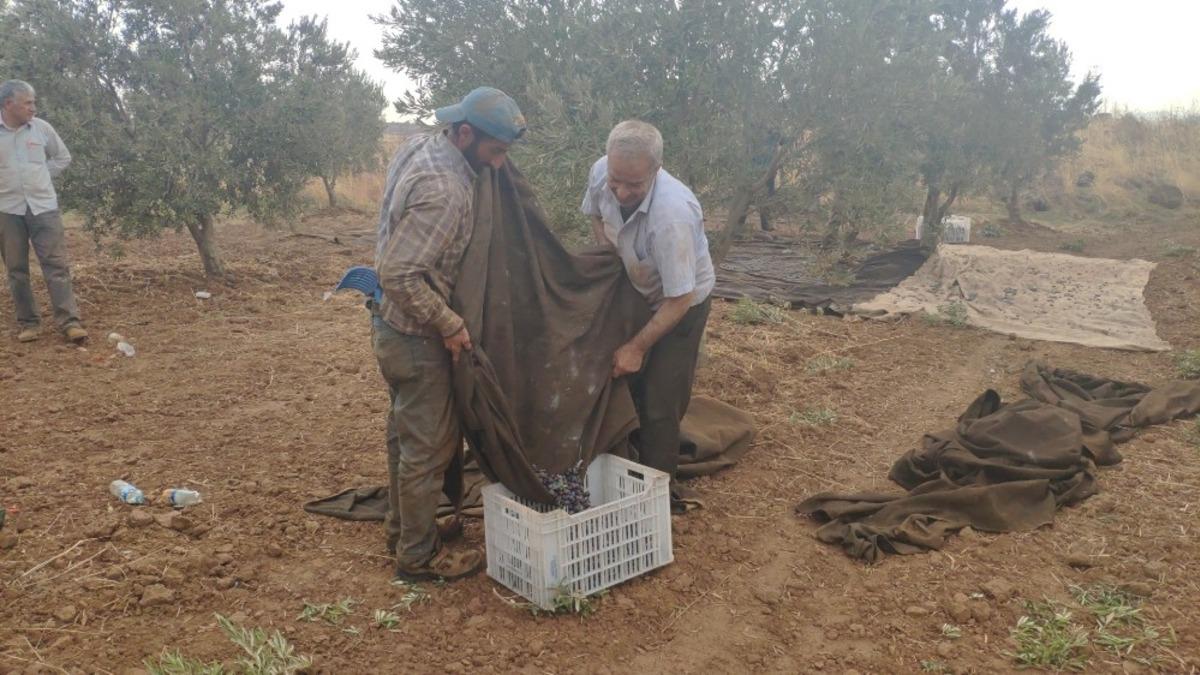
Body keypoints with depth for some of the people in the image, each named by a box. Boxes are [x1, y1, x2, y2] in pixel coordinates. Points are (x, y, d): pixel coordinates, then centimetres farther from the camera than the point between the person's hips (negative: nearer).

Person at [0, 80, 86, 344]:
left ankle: (69, 322, -4)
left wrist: (39, 177, 7)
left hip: (43, 206, 1)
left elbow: (63, 157, 16)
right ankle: (29, 323, 14)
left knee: (57, 264, -4)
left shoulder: (41, 128, 2)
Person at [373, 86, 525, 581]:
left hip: (395, 327, 10)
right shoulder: (444, 189, -29)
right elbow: (399, 275, -31)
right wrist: (451, 326, -22)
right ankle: (419, 556, 19)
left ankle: (403, 525, 41)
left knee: (405, 431, 23)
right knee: (429, 447, 4)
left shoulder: (418, 146, 0)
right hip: (416, 338, -10)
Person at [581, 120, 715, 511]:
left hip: (681, 302, -6)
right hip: (634, 290, 6)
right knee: (625, 385, 13)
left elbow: (679, 300, -31)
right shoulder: (601, 173, -21)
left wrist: (637, 347, -26)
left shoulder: (671, 213, -40)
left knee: (660, 406, -5)